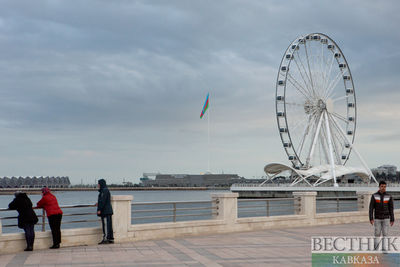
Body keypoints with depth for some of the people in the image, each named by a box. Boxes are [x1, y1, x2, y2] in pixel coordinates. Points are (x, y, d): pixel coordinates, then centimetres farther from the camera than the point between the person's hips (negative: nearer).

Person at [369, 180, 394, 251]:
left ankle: (384, 249, 6)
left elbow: (391, 209, -1)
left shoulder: (389, 197, -4)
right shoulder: (374, 196, -7)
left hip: (386, 218, 1)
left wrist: (392, 220, -3)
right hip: (377, 219, -1)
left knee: (385, 234, -2)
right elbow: (371, 208, -8)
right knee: (377, 234, 2)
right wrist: (371, 218, -15)